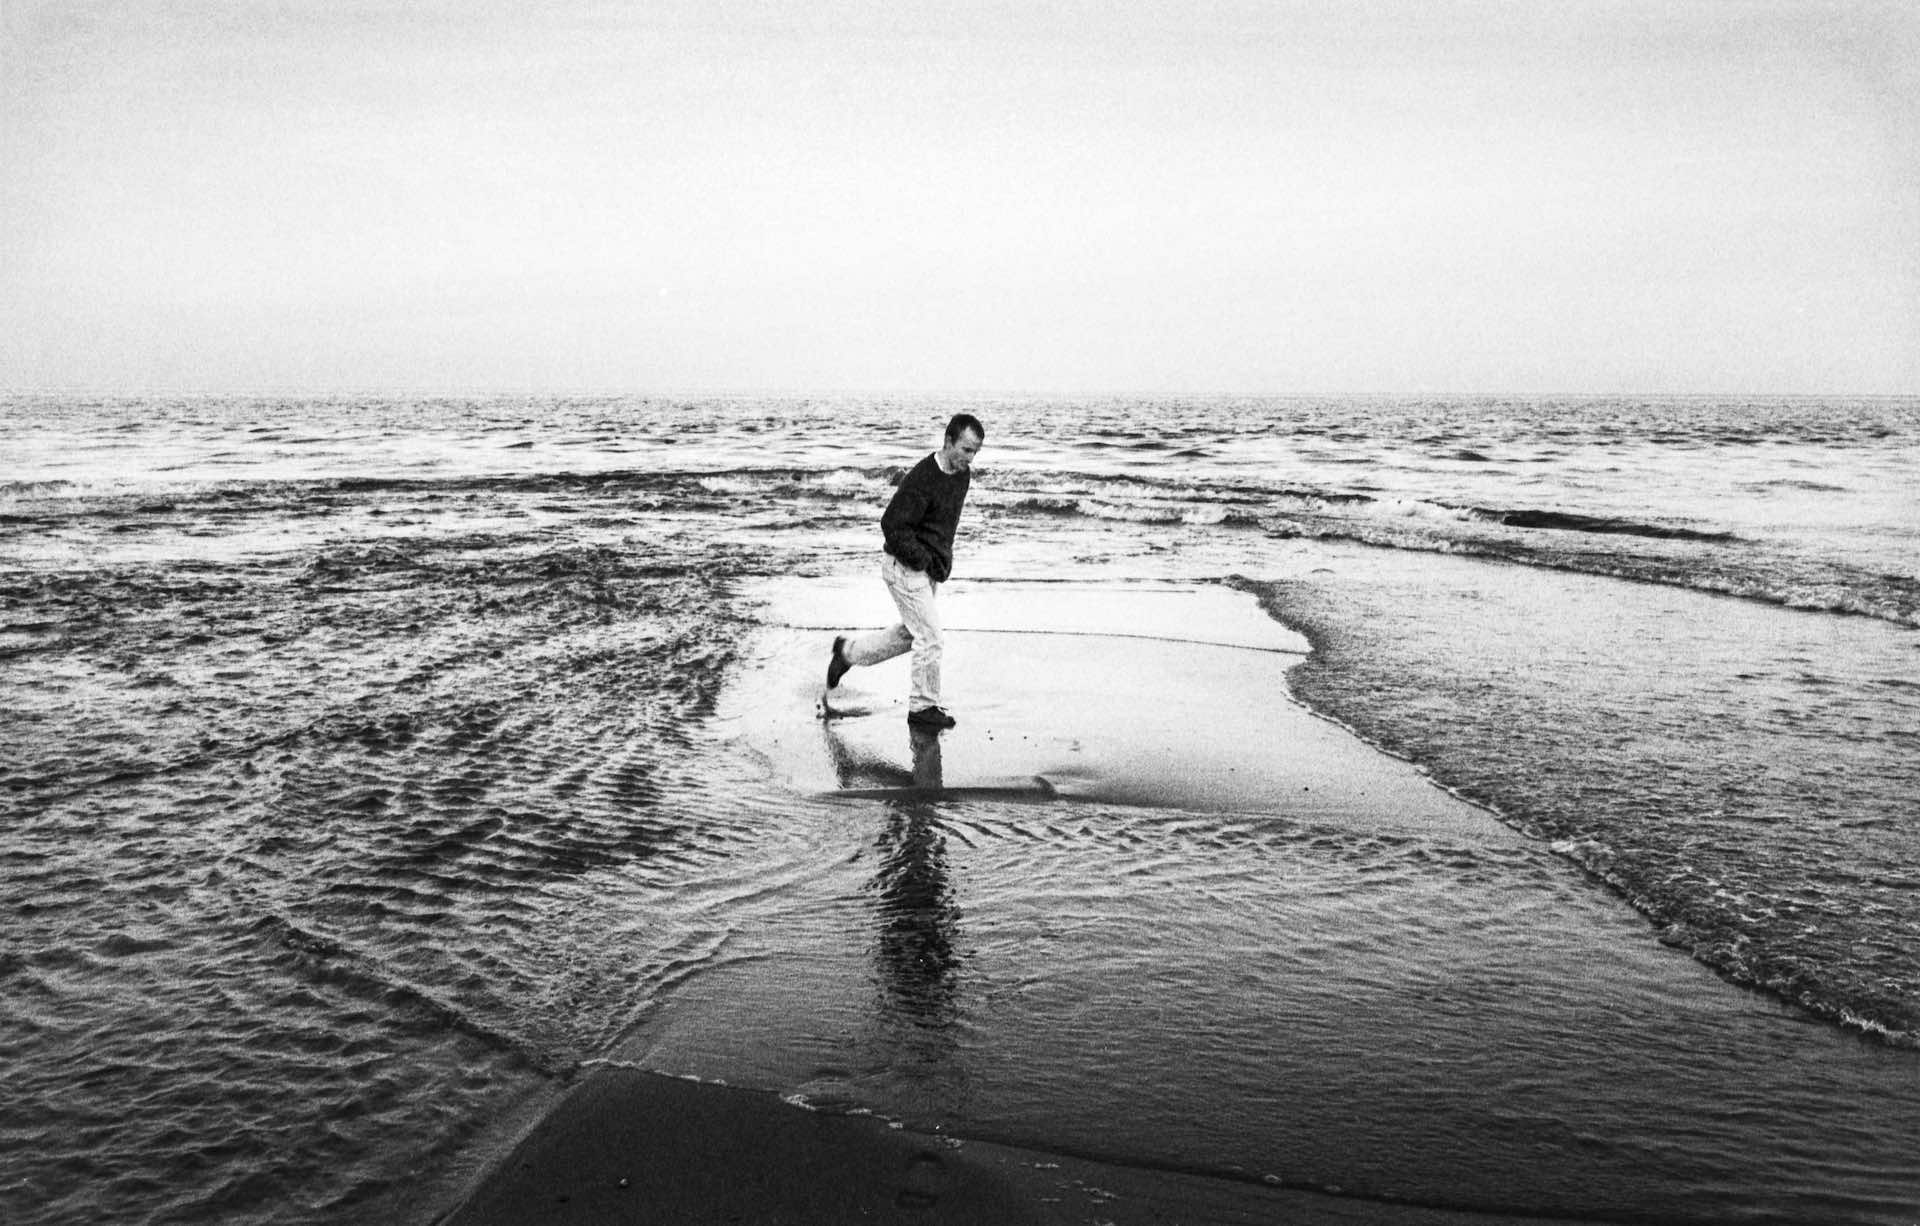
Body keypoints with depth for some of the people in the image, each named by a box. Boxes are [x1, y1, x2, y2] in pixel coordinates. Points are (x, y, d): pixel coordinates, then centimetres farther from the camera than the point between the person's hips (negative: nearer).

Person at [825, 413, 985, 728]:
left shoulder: (962, 474, 3)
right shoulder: (921, 479, -24)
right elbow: (892, 526, -24)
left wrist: (944, 557, 9)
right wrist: (927, 561, -21)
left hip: (930, 569, 9)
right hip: (905, 568, -9)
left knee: (909, 634, 19)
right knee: (930, 638, -5)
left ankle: (848, 650, 37)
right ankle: (923, 707, 10)